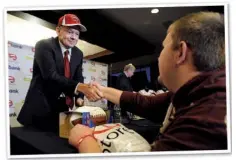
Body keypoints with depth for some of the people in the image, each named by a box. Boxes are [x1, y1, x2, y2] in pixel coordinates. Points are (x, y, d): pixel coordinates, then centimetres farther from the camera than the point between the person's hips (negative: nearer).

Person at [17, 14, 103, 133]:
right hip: (40, 107, -5)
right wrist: (80, 87, -40)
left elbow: (78, 78, 8)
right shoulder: (44, 46, -13)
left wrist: (79, 97, -13)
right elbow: (51, 75, -27)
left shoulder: (78, 54, 7)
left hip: (63, 107, 6)